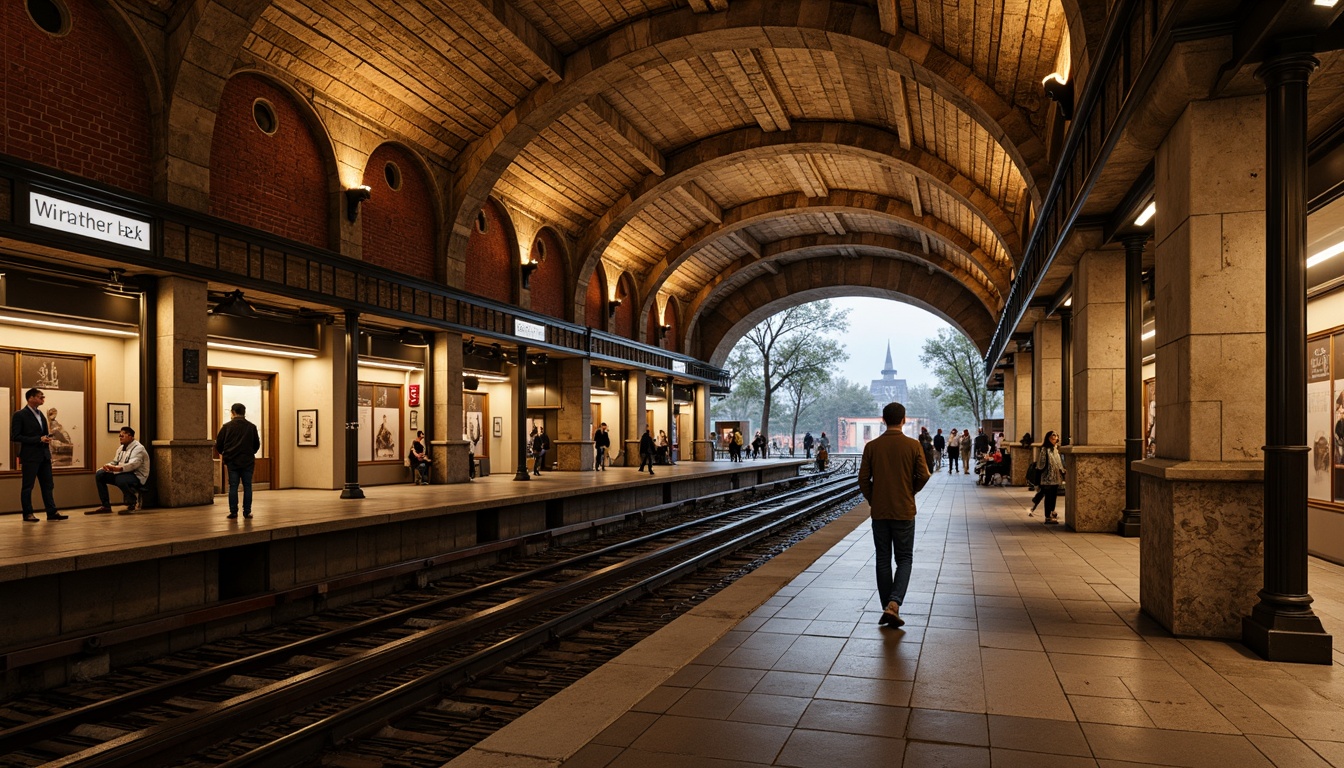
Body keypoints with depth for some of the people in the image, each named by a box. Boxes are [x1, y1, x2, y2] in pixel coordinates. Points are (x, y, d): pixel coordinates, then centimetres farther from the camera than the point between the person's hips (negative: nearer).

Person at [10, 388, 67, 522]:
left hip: (44, 455, 7)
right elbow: (15, 436, -13)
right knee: (27, 486, 1)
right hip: (30, 456, -7)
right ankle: (28, 514, 8)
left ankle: (52, 512, 8)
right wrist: (39, 439, -17)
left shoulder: (40, 414, 16)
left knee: (48, 485, 6)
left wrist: (47, 438, 8)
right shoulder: (20, 415, -7)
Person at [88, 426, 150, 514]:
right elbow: (114, 462, 17)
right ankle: (106, 506, -2)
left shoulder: (138, 448, -12)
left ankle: (132, 505, -16)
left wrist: (118, 468, -42)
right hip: (121, 473, 9)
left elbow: (133, 464, -27)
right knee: (99, 474, -2)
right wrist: (107, 466, -7)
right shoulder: (121, 448, 18)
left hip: (137, 476, -9)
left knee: (120, 479, -38)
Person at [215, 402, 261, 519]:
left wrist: (222, 454, 24)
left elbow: (219, 444, 3)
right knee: (247, 486, 5)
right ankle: (247, 512, 5)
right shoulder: (252, 427, 3)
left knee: (233, 487, 4)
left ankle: (233, 512, 3)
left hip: (232, 461, -1)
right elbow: (257, 445, 10)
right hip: (248, 461, 1)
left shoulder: (227, 426, -1)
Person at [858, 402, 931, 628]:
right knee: (904, 559, 9)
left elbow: (863, 479, -4)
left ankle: (888, 609, 16)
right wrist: (909, 493, 11)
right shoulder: (913, 446, -7)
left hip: (879, 512, 1)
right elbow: (923, 476, -8)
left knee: (883, 560, 12)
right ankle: (894, 603, -9)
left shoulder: (872, 446, -4)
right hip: (904, 511, -1)